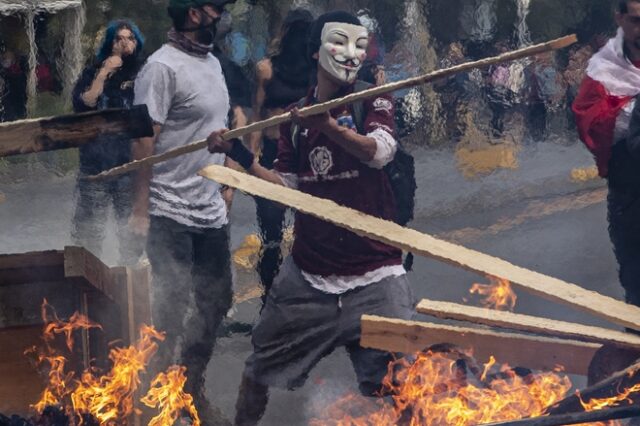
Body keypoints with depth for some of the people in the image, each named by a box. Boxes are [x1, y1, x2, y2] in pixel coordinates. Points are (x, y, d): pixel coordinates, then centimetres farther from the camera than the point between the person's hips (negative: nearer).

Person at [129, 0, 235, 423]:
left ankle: (193, 389, 28)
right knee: (173, 311, -1)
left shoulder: (212, 63, 11)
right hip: (172, 214, -8)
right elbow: (144, 141, -17)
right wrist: (140, 210, -19)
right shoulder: (163, 67, -15)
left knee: (215, 302, 15)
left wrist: (226, 183, 15)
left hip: (212, 212, 8)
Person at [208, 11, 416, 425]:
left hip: (374, 274, -3)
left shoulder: (373, 102, -1)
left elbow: (380, 151, -21)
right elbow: (287, 186, 11)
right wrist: (240, 155, -2)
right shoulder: (295, 116, 8)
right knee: (260, 370, 12)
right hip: (308, 275, 4)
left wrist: (329, 126, -38)